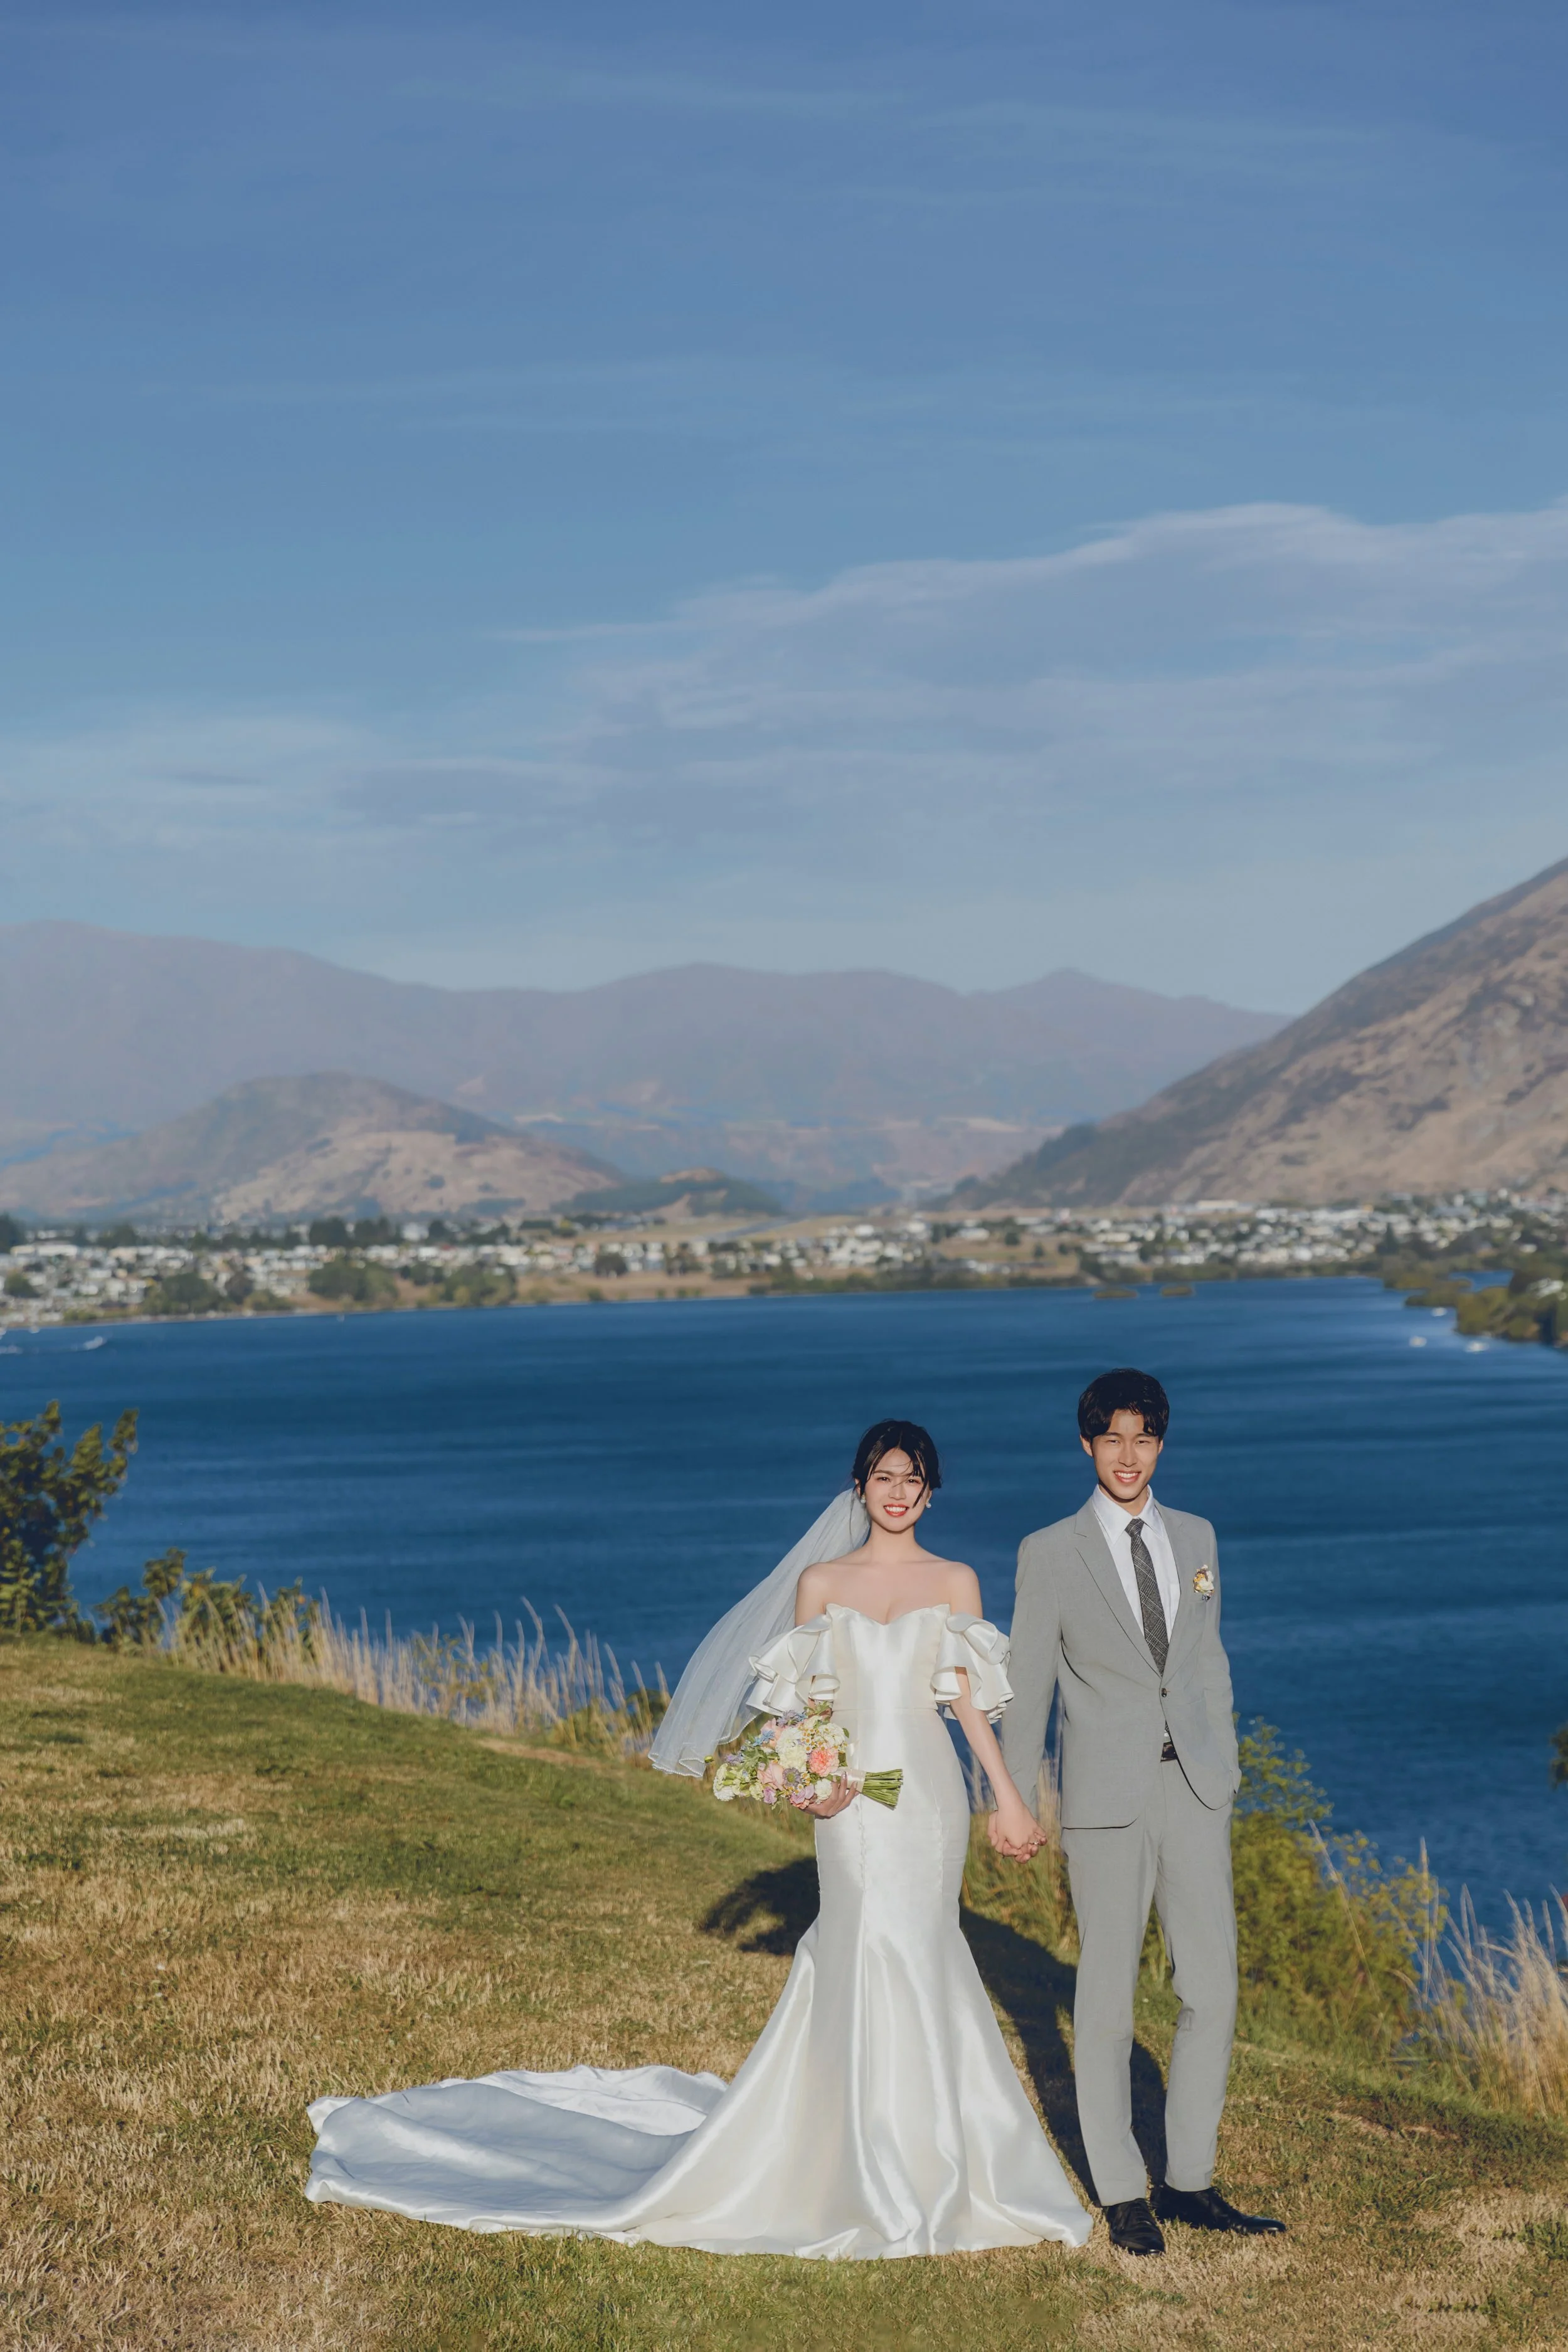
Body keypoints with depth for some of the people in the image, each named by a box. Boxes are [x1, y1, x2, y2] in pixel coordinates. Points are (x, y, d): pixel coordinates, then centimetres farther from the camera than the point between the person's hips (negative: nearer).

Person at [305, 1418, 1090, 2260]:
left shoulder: (955, 1583, 7)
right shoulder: (820, 1581, 5)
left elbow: (971, 1699, 7)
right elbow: (803, 1700, 5)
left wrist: (1009, 1795, 1)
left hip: (929, 1789, 1)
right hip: (854, 1797, -1)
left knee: (914, 1957, 3)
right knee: (874, 1954, -7)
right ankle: (886, 2183, 3)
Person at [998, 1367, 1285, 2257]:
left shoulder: (1196, 1537, 12)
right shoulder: (1051, 1552, -1)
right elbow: (1029, 1683, 3)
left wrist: (1225, 1769, 13)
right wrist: (1013, 1801, 3)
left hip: (1195, 1788, 4)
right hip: (1106, 1796, -4)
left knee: (1214, 1989, 3)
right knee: (1108, 1995, 2)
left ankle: (1189, 2180, 15)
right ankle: (1122, 2193, 12)